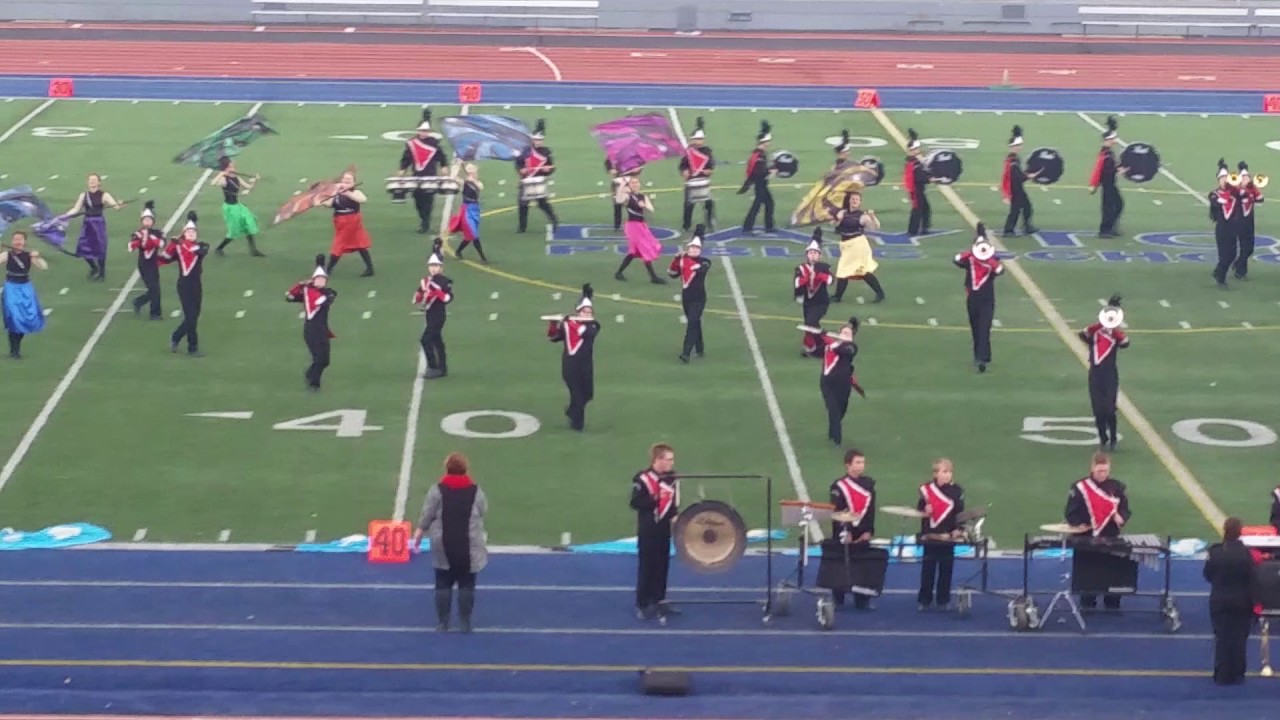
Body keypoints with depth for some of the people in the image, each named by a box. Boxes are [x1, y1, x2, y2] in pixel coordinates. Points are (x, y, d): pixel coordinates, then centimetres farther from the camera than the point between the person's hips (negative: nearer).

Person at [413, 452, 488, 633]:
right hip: (469, 549, 0)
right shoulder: (475, 491, -5)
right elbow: (484, 512, 3)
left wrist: (419, 534, 9)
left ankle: (442, 623, 11)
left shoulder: (437, 490, -8)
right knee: (466, 585, 8)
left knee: (443, 585, 10)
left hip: (444, 548, 0)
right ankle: (464, 623, 8)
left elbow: (426, 516, -5)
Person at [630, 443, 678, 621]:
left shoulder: (671, 477, 2)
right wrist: (655, 499, -26)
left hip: (664, 529, 6)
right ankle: (642, 604, 8)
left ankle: (659, 601, 23)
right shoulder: (642, 478, -17)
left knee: (662, 566, 12)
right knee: (646, 566, 0)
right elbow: (635, 503, -18)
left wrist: (675, 515, -3)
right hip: (648, 530, -6)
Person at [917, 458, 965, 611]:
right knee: (928, 569, 4)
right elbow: (919, 510, 3)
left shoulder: (957, 491, 2)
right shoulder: (926, 489, -1)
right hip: (930, 535, -1)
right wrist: (924, 511, -19)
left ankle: (943, 600, 15)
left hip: (948, 537, 1)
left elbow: (960, 513, 2)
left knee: (946, 568, 6)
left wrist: (958, 529, -10)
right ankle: (924, 600, 11)